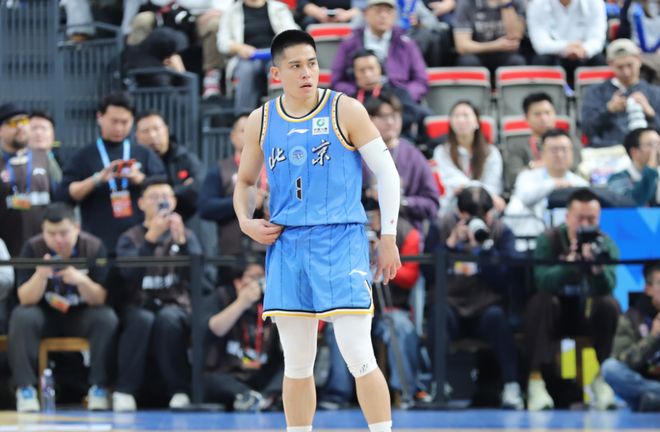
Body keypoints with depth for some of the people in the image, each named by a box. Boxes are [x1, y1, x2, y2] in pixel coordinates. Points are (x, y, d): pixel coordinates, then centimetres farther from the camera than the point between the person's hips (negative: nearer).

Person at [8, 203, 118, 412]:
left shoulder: (93, 247, -13)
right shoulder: (33, 248, -13)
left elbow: (99, 299, -14)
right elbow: (25, 299, -16)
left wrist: (81, 280, -35)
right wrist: (40, 276, -35)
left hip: (82, 316, 0)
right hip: (45, 316, 0)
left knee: (107, 318, -29)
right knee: (21, 317, -30)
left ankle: (99, 387, -22)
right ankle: (26, 389, -27)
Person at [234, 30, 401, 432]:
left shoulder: (346, 111, -4)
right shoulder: (261, 121, 7)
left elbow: (387, 173, 0)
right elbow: (245, 181, 22)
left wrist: (389, 239, -3)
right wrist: (246, 222, 3)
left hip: (341, 242, -4)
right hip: (287, 246, 4)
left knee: (358, 356, -10)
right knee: (296, 365, 8)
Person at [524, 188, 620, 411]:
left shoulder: (605, 244, -8)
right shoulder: (548, 240, -12)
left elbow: (607, 287, -25)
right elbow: (543, 281, -29)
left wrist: (597, 266, -47)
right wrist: (571, 263, -46)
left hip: (588, 314, 1)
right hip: (554, 315, -1)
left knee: (609, 304, -28)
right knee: (541, 301, -32)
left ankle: (601, 378, -19)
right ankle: (535, 380, -34)